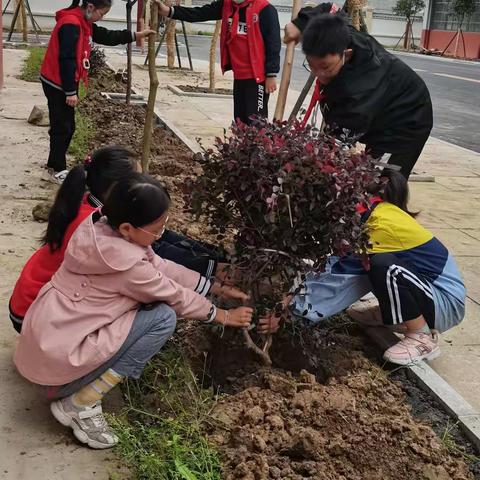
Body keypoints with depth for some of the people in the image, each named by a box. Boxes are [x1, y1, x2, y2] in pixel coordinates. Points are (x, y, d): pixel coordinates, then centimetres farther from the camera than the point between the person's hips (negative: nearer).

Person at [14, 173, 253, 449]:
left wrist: (218, 288, 8)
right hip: (58, 352, -9)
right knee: (164, 317, -14)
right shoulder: (125, 260, -25)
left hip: (48, 328, 9)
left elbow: (161, 267, 7)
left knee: (148, 301, 10)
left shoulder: (104, 228, 0)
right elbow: (175, 296, -10)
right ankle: (80, 404, -6)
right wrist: (223, 316, 6)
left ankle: (71, 384, 9)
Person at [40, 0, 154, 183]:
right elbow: (66, 60, -26)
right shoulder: (71, 24, -23)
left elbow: (107, 36, 18)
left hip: (65, 84, 10)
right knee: (62, 128, -1)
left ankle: (56, 166, 23)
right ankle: (57, 170, 9)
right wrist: (71, 92, -24)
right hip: (57, 85, -10)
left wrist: (136, 35, 13)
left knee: (67, 127, 14)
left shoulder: (84, 23, 9)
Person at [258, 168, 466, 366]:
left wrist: (291, 308, -23)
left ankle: (423, 338, -12)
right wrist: (291, 296, -9)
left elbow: (342, 281, -26)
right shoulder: (379, 211, -1)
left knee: (383, 266, -31)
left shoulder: (382, 226, -26)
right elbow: (337, 266, -1)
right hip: (424, 285, 8)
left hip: (447, 302, -8)